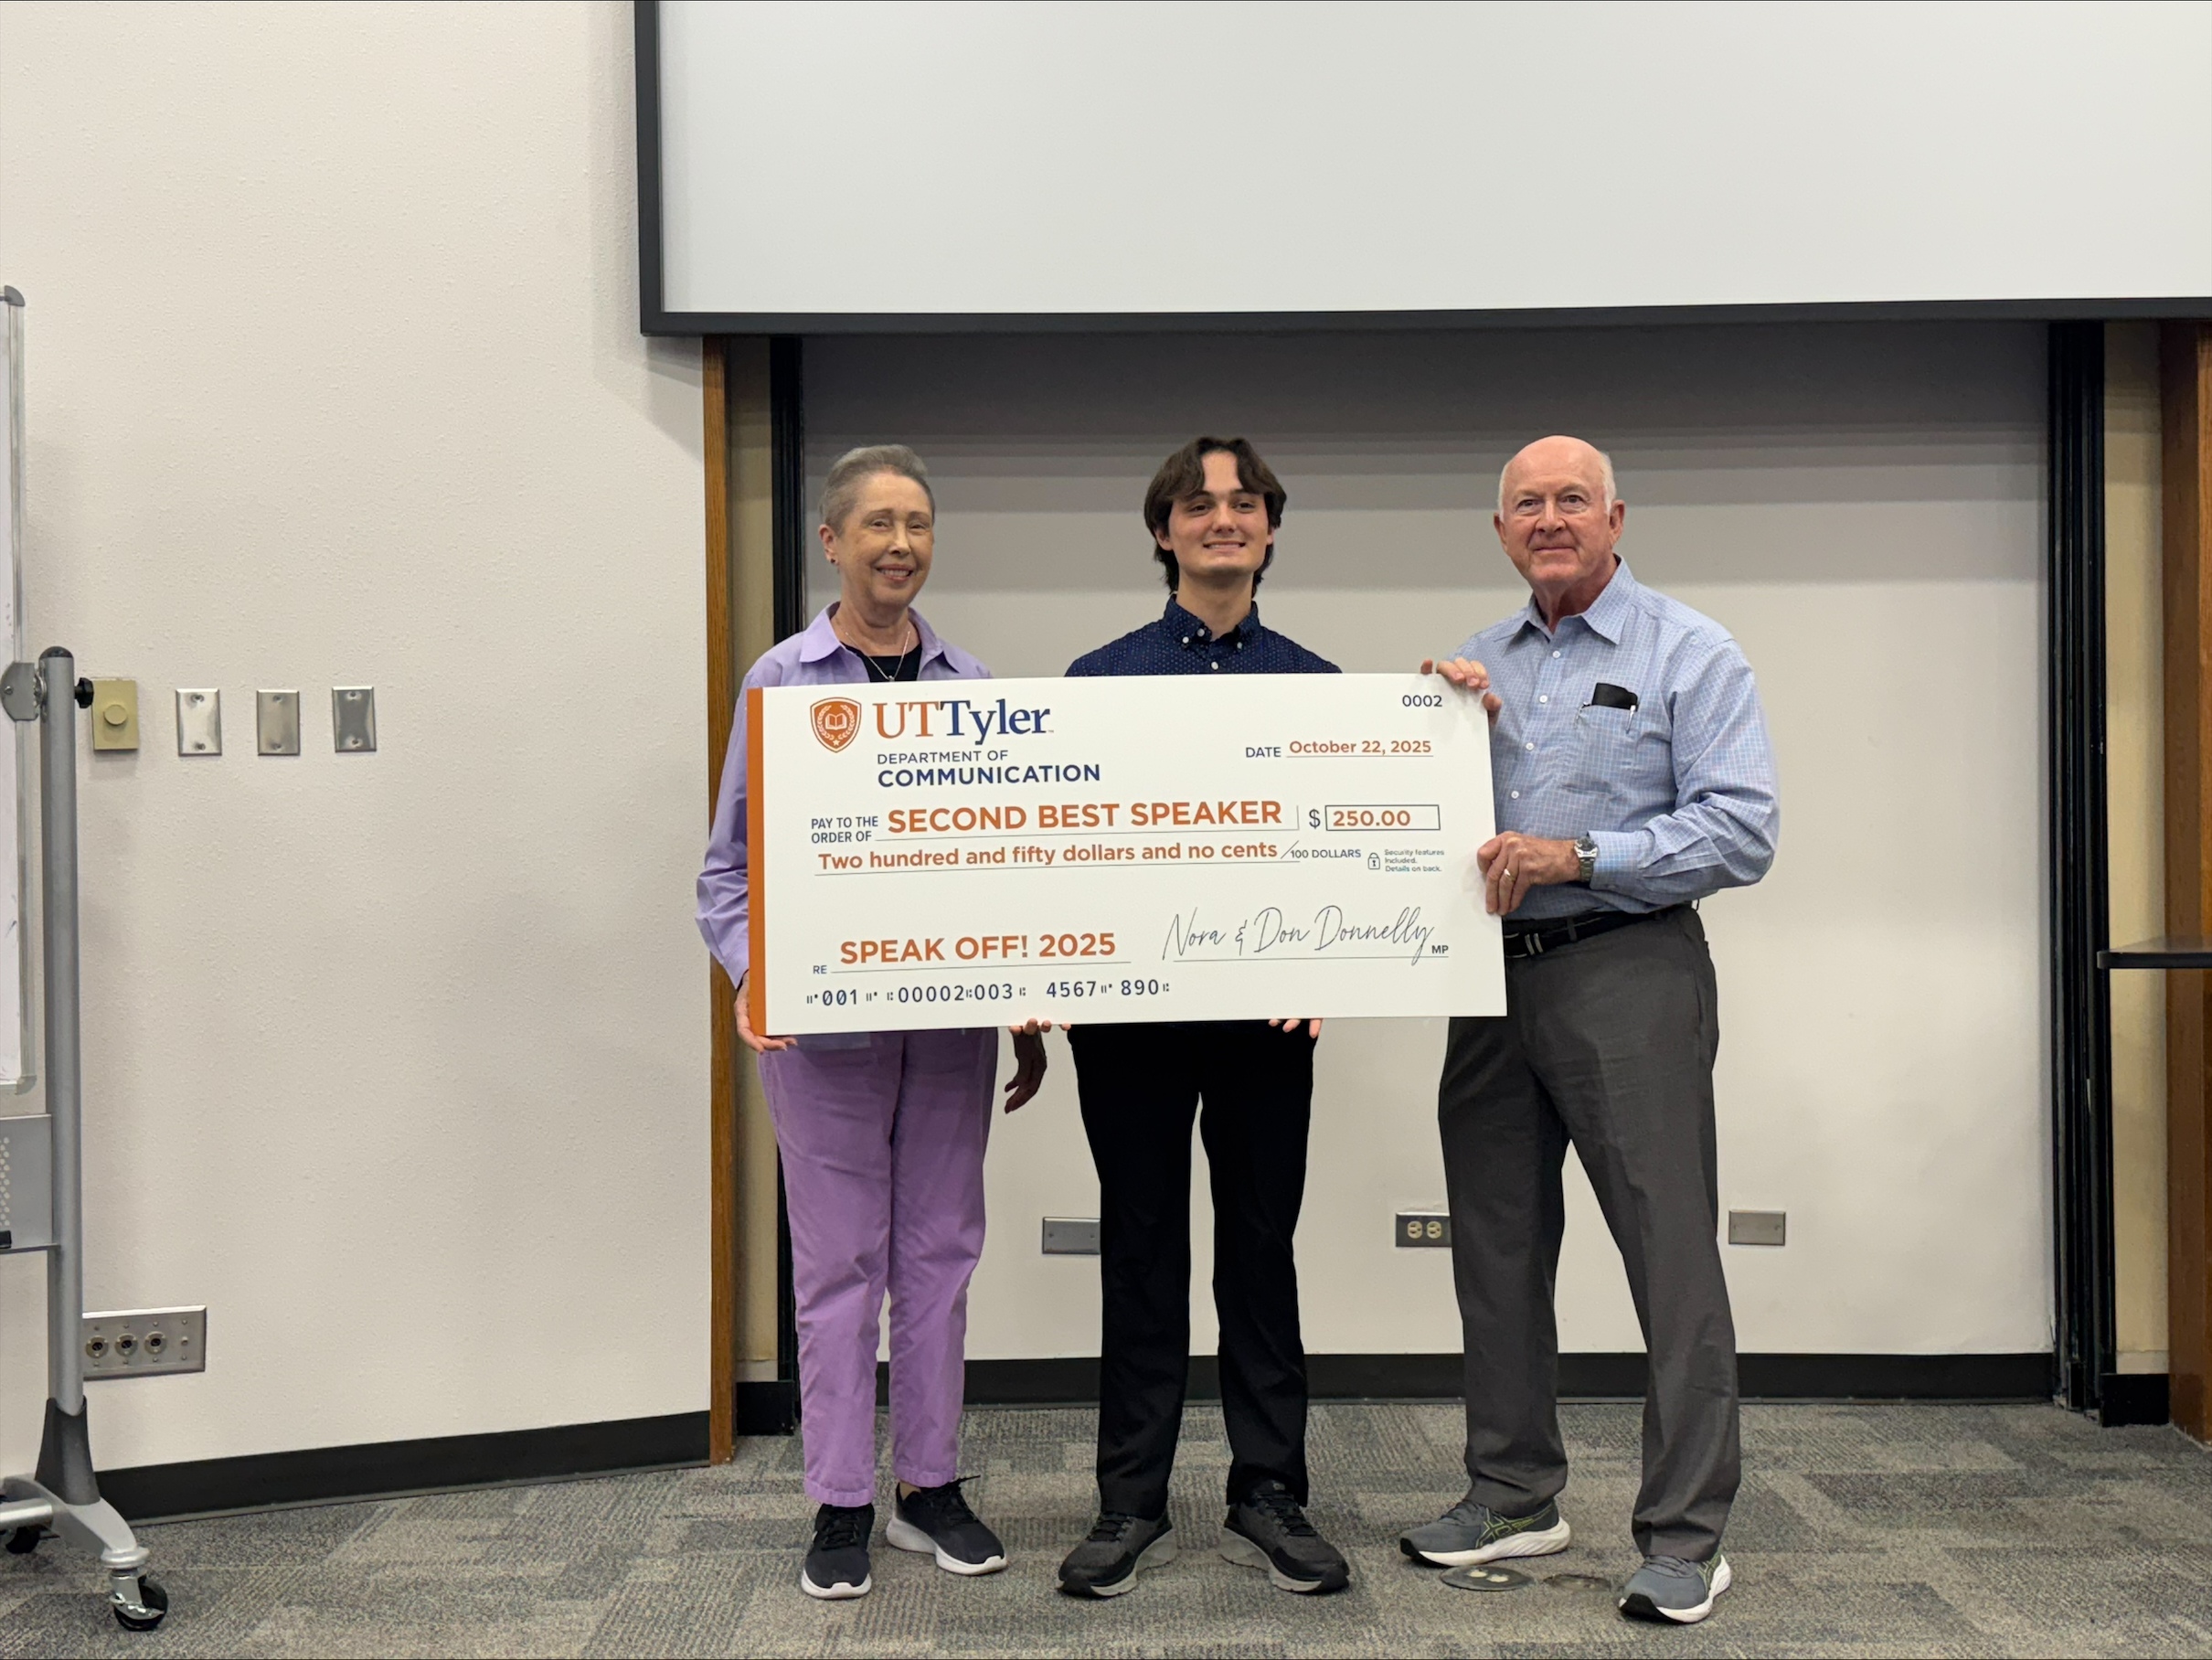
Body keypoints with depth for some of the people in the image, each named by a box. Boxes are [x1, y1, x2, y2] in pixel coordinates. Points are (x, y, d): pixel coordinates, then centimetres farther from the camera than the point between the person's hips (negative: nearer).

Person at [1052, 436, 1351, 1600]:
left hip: (1265, 1012, 1)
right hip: (1129, 1010, -1)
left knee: (1260, 1247, 8)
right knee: (1140, 1251, 7)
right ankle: (1132, 1506, 18)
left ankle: (1266, 1501, 20)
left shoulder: (1315, 686, 6)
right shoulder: (1099, 680, 3)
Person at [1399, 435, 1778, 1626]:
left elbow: (1742, 829, -12)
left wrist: (1574, 855, -19)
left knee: (1671, 1252, -6)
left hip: (1628, 975, -6)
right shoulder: (1475, 665, 15)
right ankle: (1514, 1496, 25)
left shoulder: (1688, 655, -2)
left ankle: (1684, 1535, 2)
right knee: (1498, 1246, 12)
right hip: (1496, 977, 6)